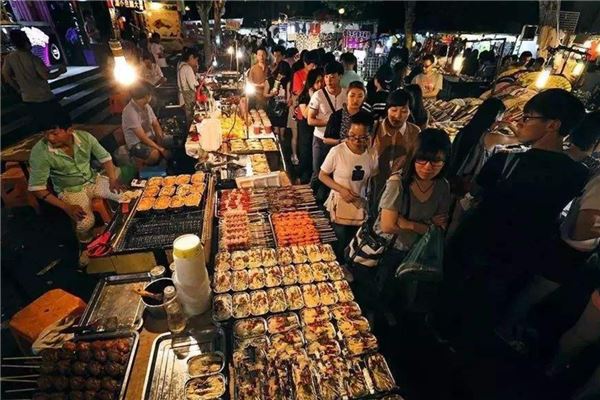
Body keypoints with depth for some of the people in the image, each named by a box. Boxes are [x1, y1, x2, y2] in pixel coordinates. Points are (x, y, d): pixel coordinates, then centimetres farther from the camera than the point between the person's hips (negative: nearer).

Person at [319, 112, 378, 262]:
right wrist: (341, 189, -20)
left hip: (360, 207, 4)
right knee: (340, 246, 6)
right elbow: (322, 175, -9)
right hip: (339, 205, -3)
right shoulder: (337, 151, -17)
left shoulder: (372, 154, -6)